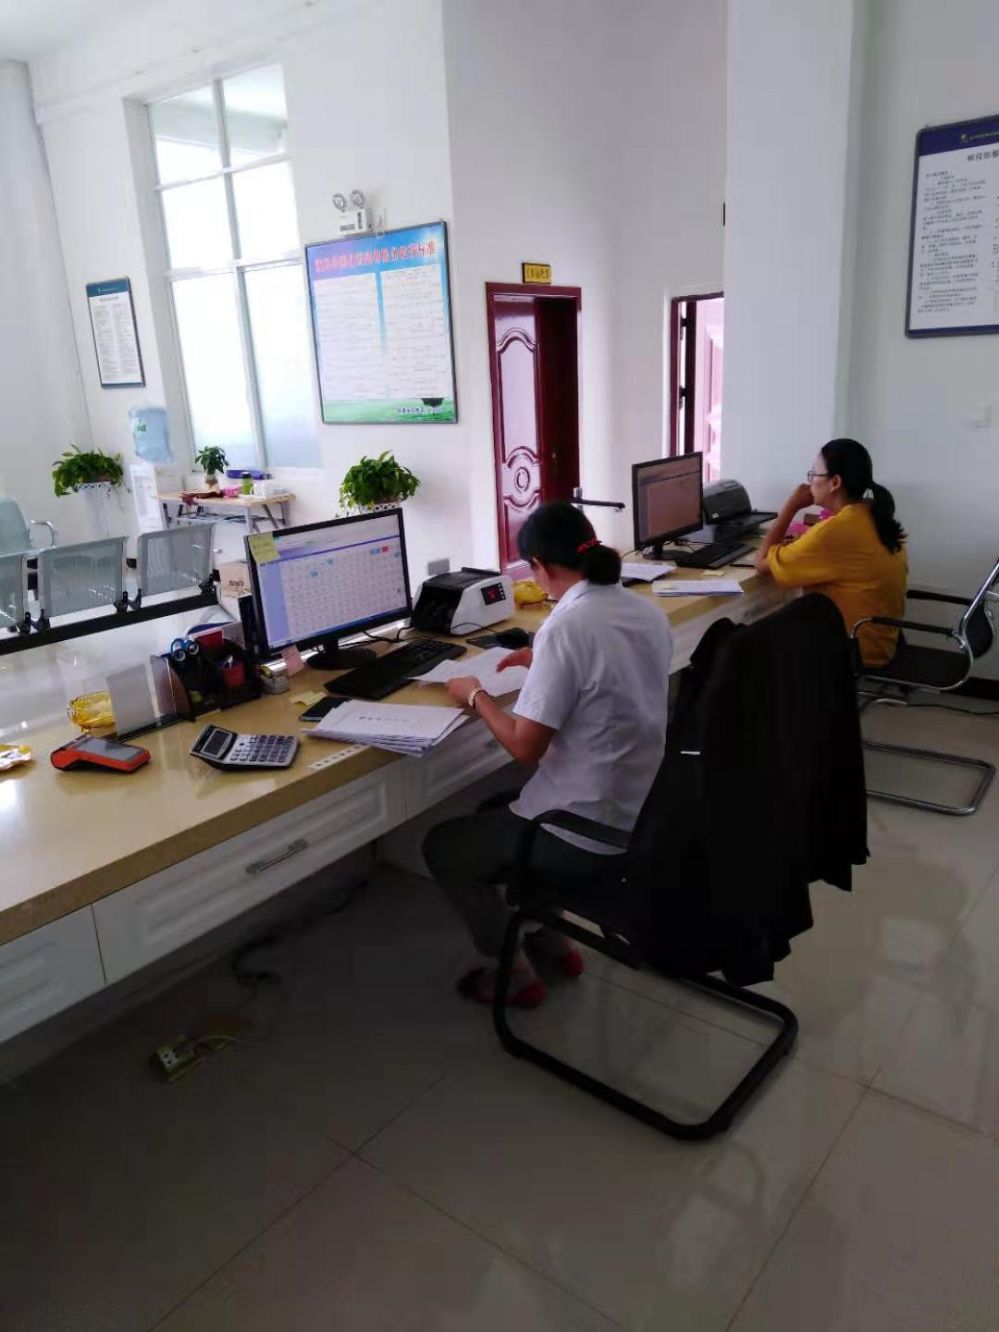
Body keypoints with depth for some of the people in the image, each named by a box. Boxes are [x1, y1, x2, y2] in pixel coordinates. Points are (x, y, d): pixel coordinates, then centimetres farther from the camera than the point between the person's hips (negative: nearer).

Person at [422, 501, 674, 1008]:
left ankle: (511, 973, 23)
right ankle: (549, 937, 35)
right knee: (497, 813, 30)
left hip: (590, 833, -8)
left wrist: (476, 696, -5)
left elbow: (525, 747, -21)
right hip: (643, 814, 8)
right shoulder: (648, 611, 1)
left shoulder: (565, 627, -24)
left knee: (441, 846, 14)